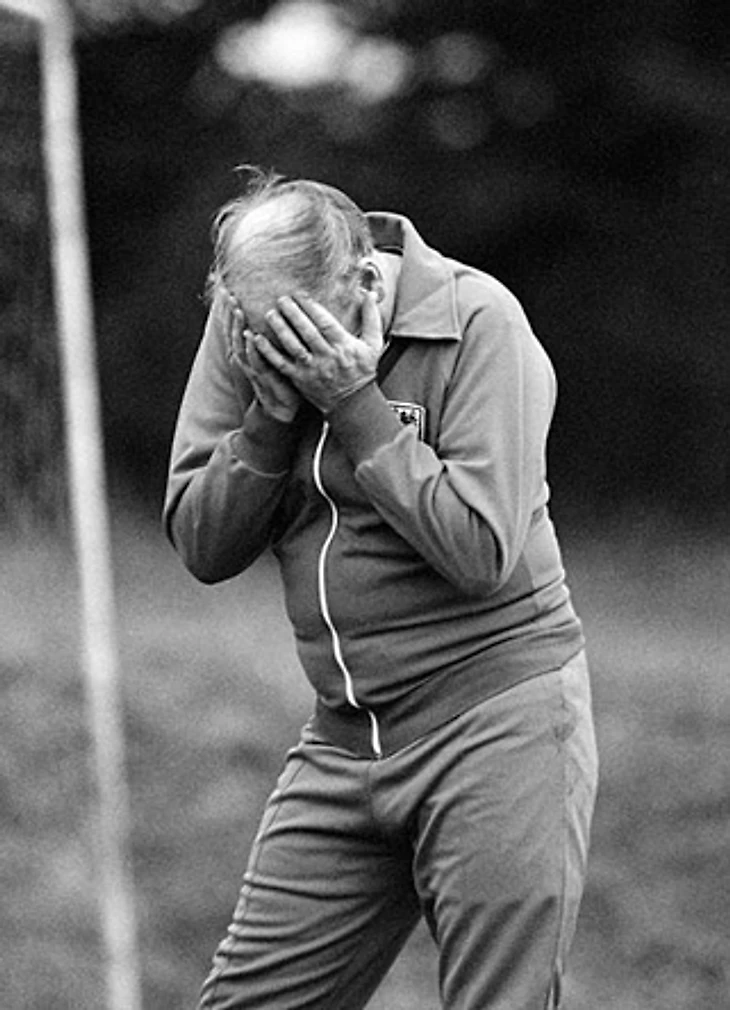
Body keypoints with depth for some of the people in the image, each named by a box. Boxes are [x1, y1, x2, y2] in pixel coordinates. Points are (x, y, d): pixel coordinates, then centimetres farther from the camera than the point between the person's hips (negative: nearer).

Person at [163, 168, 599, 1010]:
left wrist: (355, 405, -22)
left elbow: (484, 553, -21)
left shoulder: (478, 322, -14)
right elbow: (200, 547, 0)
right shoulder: (247, 319, 1)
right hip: (344, 739, 6)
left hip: (495, 719, -5)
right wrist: (270, 419, -15)